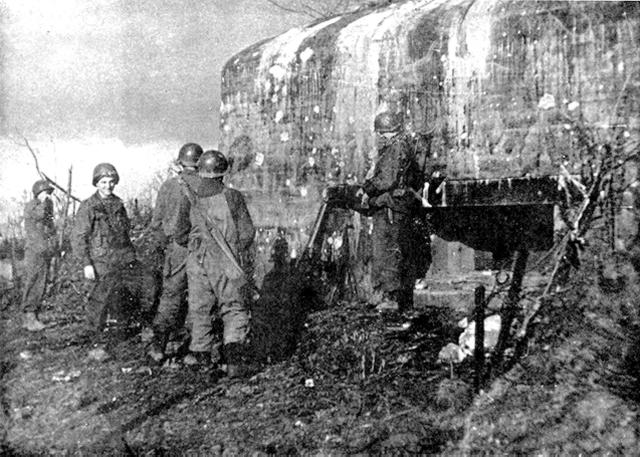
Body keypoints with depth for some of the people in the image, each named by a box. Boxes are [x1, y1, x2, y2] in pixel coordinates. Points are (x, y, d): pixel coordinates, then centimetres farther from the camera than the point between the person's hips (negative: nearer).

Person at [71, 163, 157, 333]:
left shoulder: (118, 204, 11)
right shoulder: (88, 207, -8)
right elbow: (78, 237, -10)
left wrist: (131, 254, 21)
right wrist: (86, 264, -16)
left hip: (124, 258, 6)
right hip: (101, 262, -6)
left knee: (146, 283, -4)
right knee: (101, 299, -1)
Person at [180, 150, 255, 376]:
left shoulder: (193, 198, -1)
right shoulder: (233, 197, -7)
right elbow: (247, 233, -2)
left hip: (198, 261, 2)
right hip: (227, 263, -2)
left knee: (200, 307, 16)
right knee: (234, 308, 4)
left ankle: (200, 351, 27)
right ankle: (234, 350, -15)